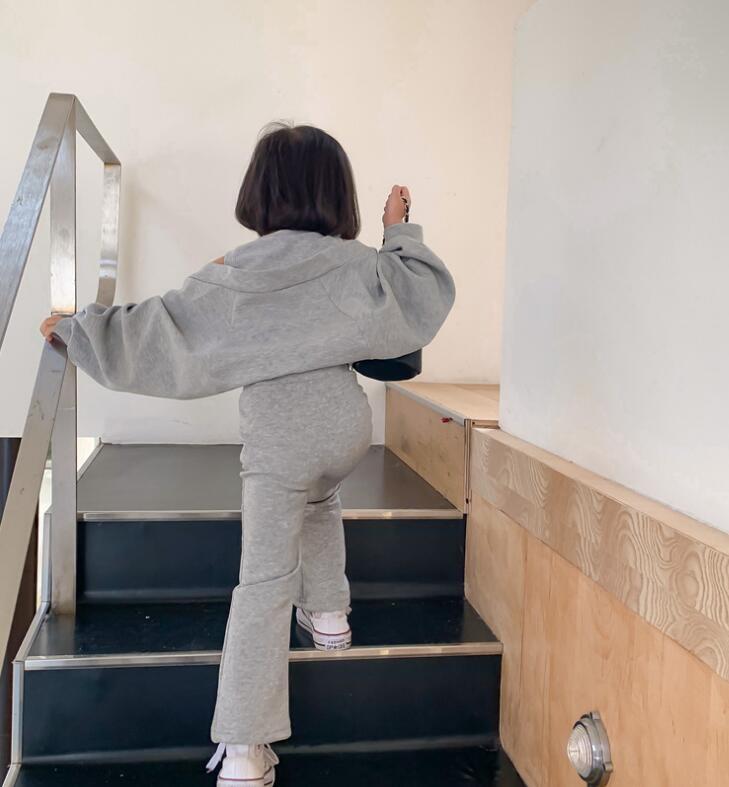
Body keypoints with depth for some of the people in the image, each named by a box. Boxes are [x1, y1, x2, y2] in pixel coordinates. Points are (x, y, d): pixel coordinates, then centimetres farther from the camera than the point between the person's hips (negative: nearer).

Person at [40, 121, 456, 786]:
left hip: (277, 444, -3)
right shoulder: (355, 264, -3)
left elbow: (151, 328, -2)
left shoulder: (235, 275, -7)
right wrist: (400, 229, 16)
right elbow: (429, 291, 6)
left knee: (265, 583, -1)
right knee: (320, 500, 36)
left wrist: (74, 328, 13)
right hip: (346, 426, 3)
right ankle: (329, 614, 38)